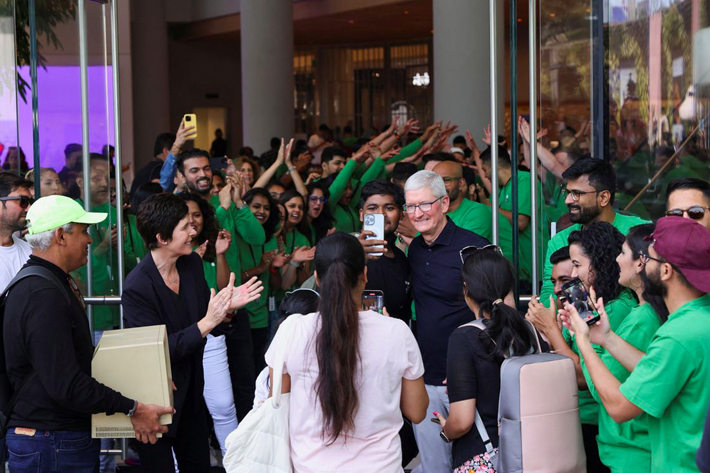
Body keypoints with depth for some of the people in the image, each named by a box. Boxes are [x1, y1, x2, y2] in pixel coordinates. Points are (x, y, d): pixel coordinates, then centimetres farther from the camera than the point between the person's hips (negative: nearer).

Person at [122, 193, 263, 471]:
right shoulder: (137, 287, -24)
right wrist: (207, 322, -29)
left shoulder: (192, 263, -3)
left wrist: (228, 307, -16)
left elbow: (214, 329, 6)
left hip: (190, 392, 6)